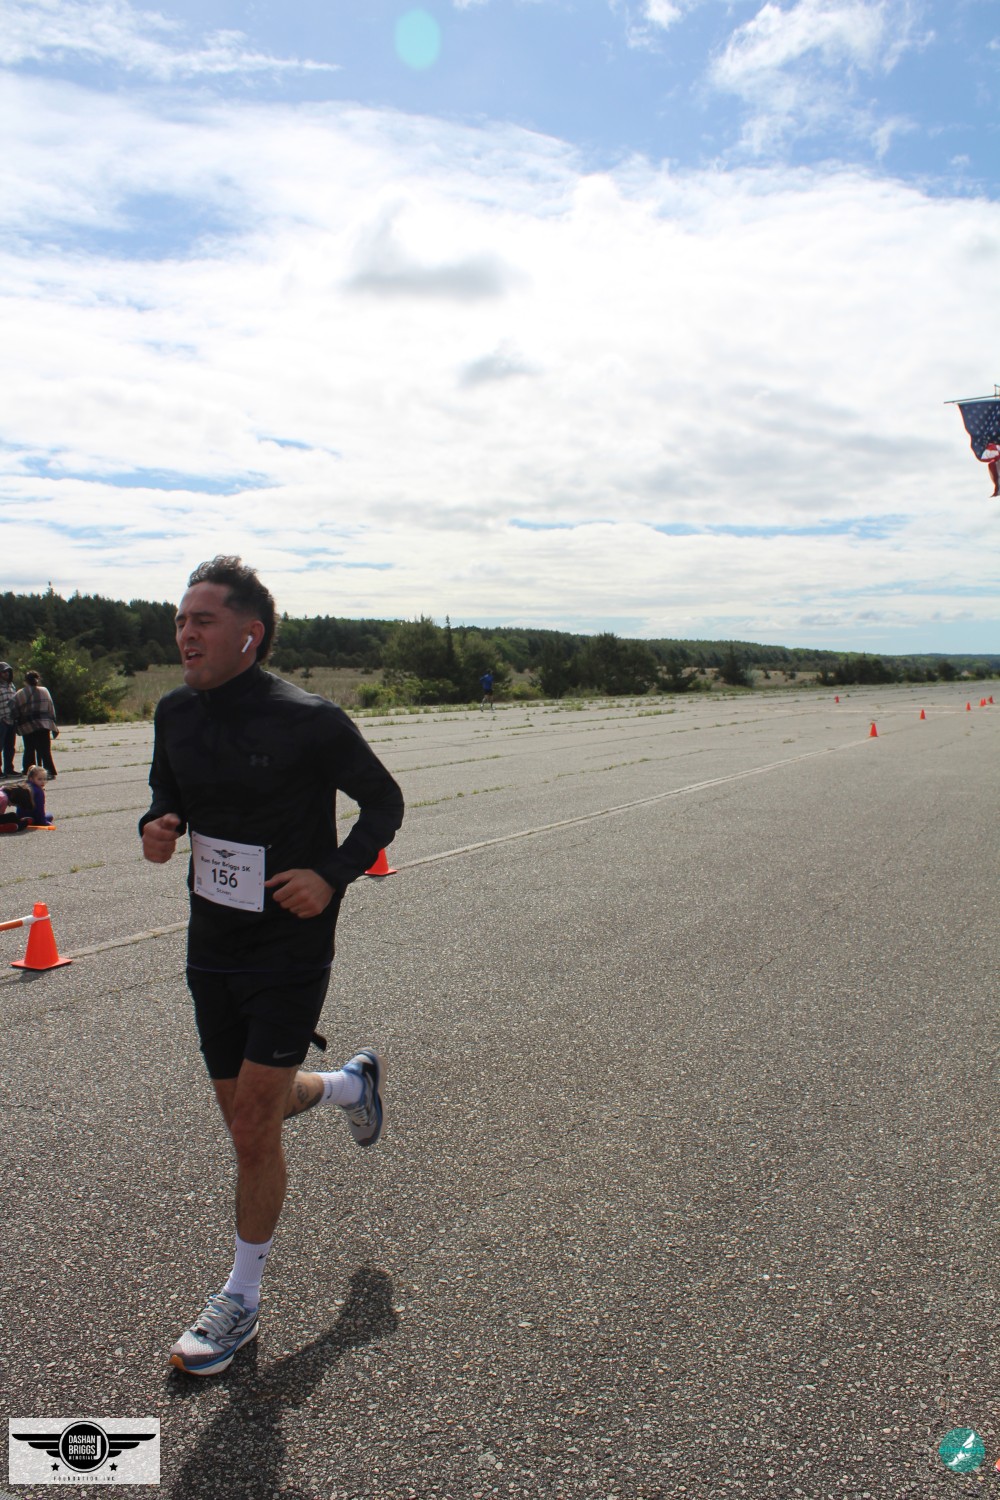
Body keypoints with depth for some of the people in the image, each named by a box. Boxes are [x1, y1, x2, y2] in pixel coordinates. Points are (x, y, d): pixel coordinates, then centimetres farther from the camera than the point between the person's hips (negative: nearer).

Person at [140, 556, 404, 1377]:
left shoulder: (309, 719, -18)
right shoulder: (176, 713, -2)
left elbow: (384, 800, -6)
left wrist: (333, 876, -20)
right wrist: (157, 823, -7)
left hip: (291, 950, -6)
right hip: (211, 947, 6)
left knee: (252, 1125, 0)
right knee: (247, 1114, 18)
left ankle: (241, 1300, 25)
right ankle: (352, 1081, 50)